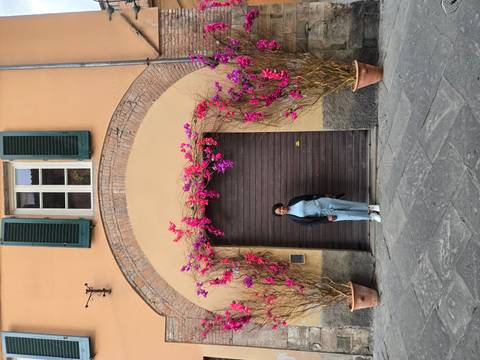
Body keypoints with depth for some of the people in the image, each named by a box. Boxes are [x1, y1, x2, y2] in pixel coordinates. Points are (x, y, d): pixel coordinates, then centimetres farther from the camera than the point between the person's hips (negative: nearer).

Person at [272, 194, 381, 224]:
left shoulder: (292, 202, 0)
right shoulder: (293, 217, -7)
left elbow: (307, 196, 9)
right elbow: (310, 222, -10)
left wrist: (324, 196, 7)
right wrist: (326, 219, -18)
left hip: (320, 201, 3)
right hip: (322, 214, -2)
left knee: (348, 205, -9)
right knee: (346, 215, -12)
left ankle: (369, 207, 5)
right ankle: (370, 216, -1)